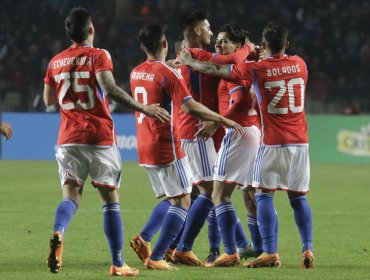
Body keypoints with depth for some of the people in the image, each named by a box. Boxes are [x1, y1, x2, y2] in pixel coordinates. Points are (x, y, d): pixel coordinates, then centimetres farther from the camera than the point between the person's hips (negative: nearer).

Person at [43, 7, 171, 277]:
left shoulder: (56, 62, 9)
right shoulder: (98, 56, -5)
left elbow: (48, 100, 19)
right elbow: (109, 88, -22)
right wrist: (144, 108, -21)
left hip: (69, 139, 3)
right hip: (100, 138, -3)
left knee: (71, 194, 0)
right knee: (111, 199, 7)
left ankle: (58, 234, -34)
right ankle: (118, 264, 8)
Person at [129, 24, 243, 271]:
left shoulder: (136, 73, 9)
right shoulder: (168, 74, -14)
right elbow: (190, 106, -22)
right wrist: (222, 119, -12)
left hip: (145, 149, 8)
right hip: (167, 148, -8)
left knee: (175, 201, 16)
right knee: (183, 202, -2)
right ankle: (156, 258, -9)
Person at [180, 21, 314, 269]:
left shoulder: (257, 68, -7)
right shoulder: (299, 64, 5)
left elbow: (215, 70, -1)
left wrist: (189, 62, 13)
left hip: (272, 143, -4)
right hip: (300, 141, 4)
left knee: (264, 195, 0)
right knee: (298, 197, 8)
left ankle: (271, 253, -8)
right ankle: (308, 250, 0)